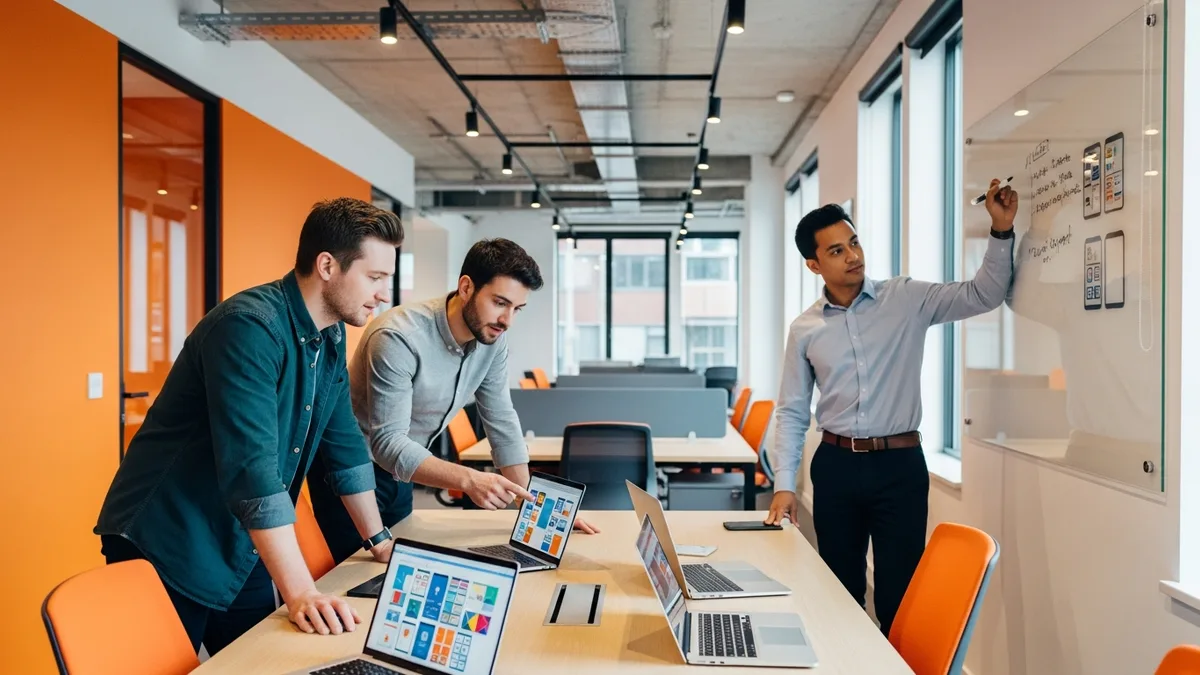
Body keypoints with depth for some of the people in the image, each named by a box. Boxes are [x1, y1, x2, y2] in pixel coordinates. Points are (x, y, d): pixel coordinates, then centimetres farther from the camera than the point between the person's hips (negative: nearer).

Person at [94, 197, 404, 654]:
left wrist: (379, 543, 10)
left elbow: (344, 444, 9)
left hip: (242, 554, 8)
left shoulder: (331, 336, 2)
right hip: (167, 551, -8)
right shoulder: (249, 326, -25)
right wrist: (299, 592, -33)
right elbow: (252, 468, -32)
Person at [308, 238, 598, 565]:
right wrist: (468, 479, -46)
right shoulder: (399, 337, -31)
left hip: (398, 470, 6)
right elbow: (387, 442, -33)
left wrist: (534, 505, -9)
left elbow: (501, 421, -4)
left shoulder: (493, 339, -11)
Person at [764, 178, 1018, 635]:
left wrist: (1001, 230, -18)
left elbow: (984, 294, -4)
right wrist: (784, 483, 0)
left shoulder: (906, 299, -1)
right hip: (836, 465, 2)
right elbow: (792, 411, 6)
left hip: (900, 464, -1)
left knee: (898, 595, 4)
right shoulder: (805, 329, 2)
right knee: (840, 592, 13)